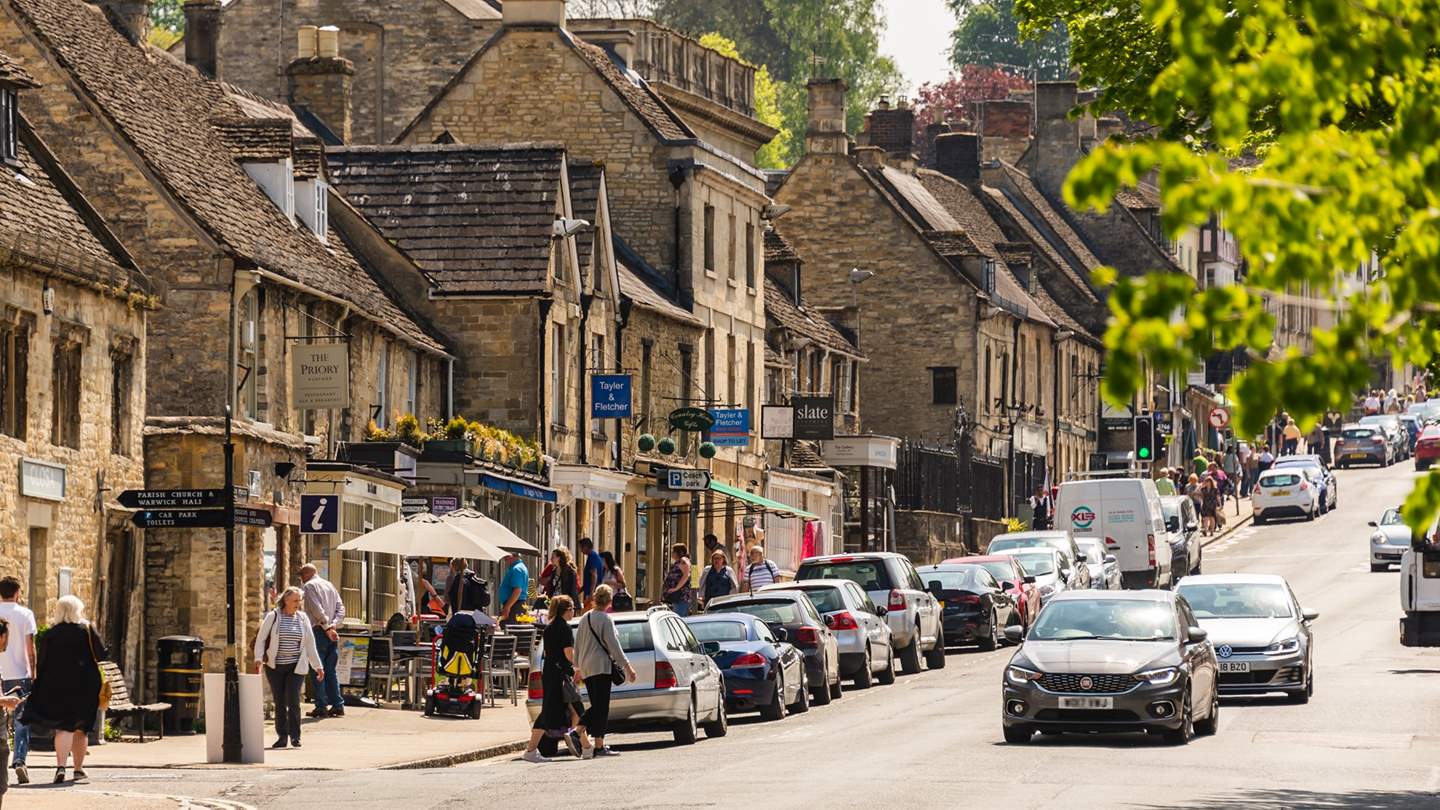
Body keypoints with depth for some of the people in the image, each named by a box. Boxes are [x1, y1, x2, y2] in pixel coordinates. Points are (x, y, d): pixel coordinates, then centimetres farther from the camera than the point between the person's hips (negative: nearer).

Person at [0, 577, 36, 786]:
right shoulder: (25, 614, -3)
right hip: (20, 675, -2)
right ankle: (20, 760, -15)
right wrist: (33, 674, 3)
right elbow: (30, 647, -4)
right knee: (21, 721, 3)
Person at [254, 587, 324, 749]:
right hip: (275, 667, -1)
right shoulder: (272, 617, 0)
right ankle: (282, 736, 11)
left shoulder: (302, 619, 8)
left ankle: (295, 736, -4)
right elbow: (261, 639, 0)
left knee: (293, 700, -9)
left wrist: (317, 666, 12)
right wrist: (258, 659, -14)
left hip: (296, 667, 1)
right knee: (279, 702, 3)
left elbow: (310, 644, 13)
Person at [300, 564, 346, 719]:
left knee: (317, 670, -2)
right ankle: (338, 705, 7)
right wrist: (333, 625, -2)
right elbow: (341, 609, 10)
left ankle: (321, 707, -5)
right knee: (330, 670, 11)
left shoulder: (308, 586, -3)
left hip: (318, 631, -7)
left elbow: (317, 609, -15)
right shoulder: (330, 585, 18)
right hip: (332, 633, 7)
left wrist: (327, 627, -14)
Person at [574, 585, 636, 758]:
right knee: (601, 707, -6)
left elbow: (577, 645, 18)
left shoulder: (585, 619, 13)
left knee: (597, 706, 15)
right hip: (601, 666, -7)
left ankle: (577, 732, 0)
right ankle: (598, 746, -8)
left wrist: (577, 667, 26)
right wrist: (627, 666, -9)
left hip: (586, 668, 7)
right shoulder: (605, 619, -9)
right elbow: (613, 646, -13)